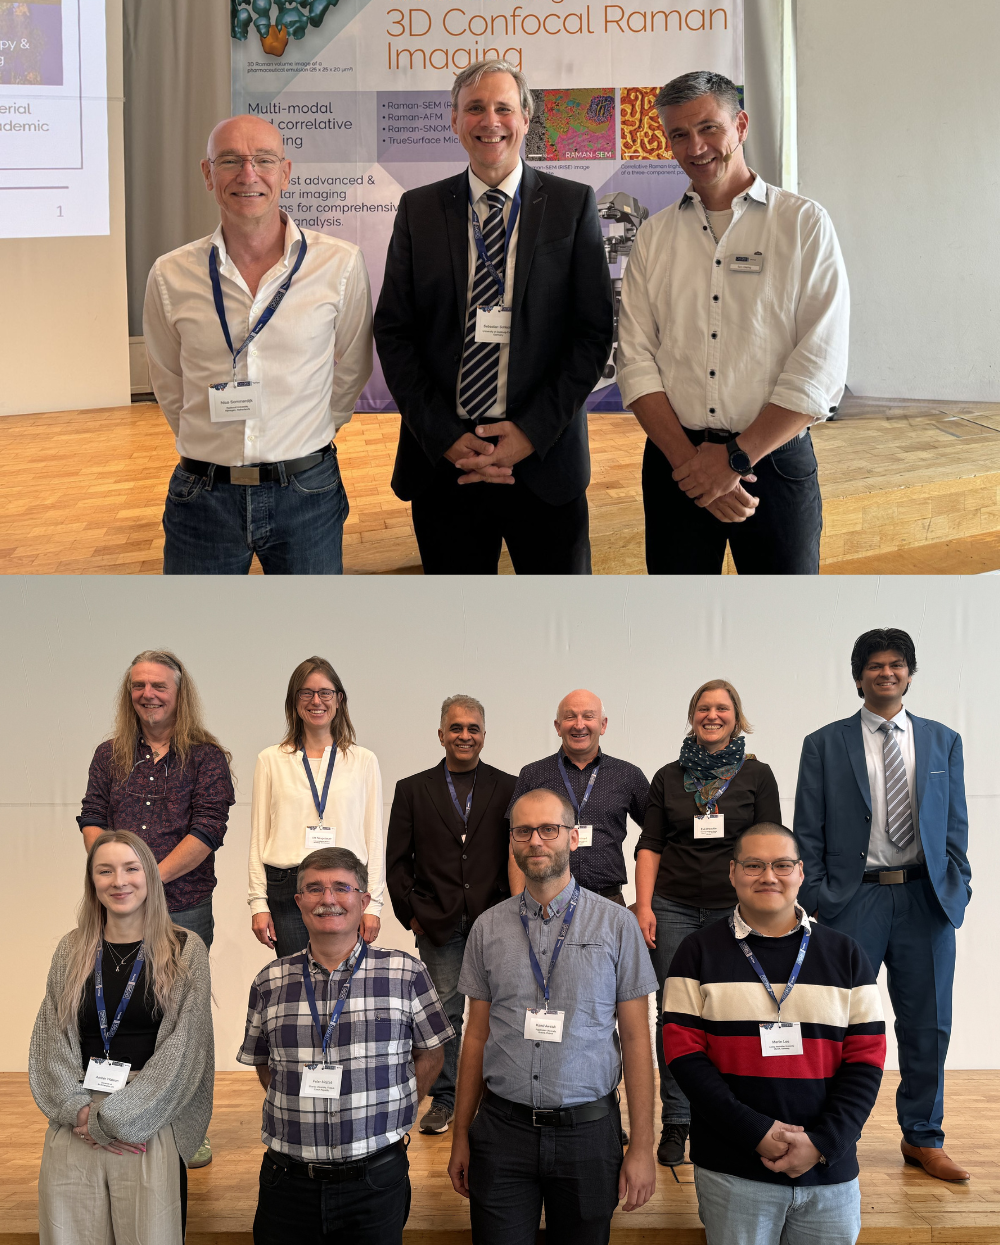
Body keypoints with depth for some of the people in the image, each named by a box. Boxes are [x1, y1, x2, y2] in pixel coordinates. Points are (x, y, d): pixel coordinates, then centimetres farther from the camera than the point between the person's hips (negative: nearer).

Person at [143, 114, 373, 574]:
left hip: (307, 490, 0)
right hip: (204, 497, 1)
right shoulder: (171, 276, -2)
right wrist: (216, 448, 13)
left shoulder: (341, 263, -5)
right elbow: (169, 385, 11)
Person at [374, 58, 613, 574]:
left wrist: (531, 432, -10)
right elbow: (393, 332, 4)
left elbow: (593, 332, -1)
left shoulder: (573, 204, 3)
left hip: (545, 458, -1)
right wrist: (444, 436, -7)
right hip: (441, 459, 1)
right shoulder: (418, 209, 7)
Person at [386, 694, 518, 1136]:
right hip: (438, 923, 0)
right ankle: (443, 1099, 13)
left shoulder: (508, 788, 6)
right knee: (443, 1011, 2)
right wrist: (411, 913, 1)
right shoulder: (412, 790, 8)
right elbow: (396, 861, 8)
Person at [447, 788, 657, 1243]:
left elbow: (636, 1040, -1)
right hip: (502, 1127, 1)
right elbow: (476, 1035, 10)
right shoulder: (488, 927, 5)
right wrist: (460, 1137, 8)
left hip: (587, 1131, -1)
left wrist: (642, 1148, -5)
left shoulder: (615, 924, -1)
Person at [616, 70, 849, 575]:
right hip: (675, 465, 2)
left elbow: (821, 368, -8)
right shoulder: (654, 236, 8)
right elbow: (635, 361, 1)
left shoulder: (805, 224, 0)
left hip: (776, 463, -2)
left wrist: (736, 457, -12)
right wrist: (688, 457, -12)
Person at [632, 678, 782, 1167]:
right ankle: (677, 1123, 9)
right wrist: (643, 905, 0)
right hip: (674, 909, 1)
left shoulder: (756, 775, 6)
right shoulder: (668, 777, 10)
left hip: (735, 910, -1)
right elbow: (649, 846, 9)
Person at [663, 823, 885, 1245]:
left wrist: (823, 1142, -10)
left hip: (829, 1169, 2)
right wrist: (756, 1132, -13)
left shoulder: (844, 955, 7)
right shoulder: (698, 952, 2)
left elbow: (866, 1058, 3)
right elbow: (684, 1052, -4)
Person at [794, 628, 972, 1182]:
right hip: (854, 900, -2)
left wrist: (958, 887, 2)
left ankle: (922, 1139, 23)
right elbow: (808, 834, 3)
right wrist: (814, 900, -4)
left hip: (926, 898, 2)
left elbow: (955, 825, 12)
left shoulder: (942, 741, 11)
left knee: (927, 1025, 8)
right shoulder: (824, 745, 4)